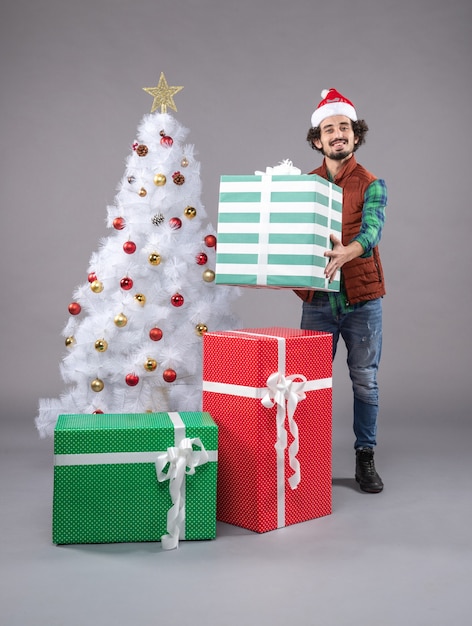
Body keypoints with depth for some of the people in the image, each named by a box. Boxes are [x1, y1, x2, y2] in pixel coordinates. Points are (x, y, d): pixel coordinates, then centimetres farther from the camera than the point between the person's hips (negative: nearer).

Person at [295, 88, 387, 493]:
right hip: (318, 300, 2)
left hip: (362, 299, -1)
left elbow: (372, 230, -17)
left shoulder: (371, 184, 0)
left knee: (365, 382, 6)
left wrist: (347, 252, -38)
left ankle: (365, 458, 19)